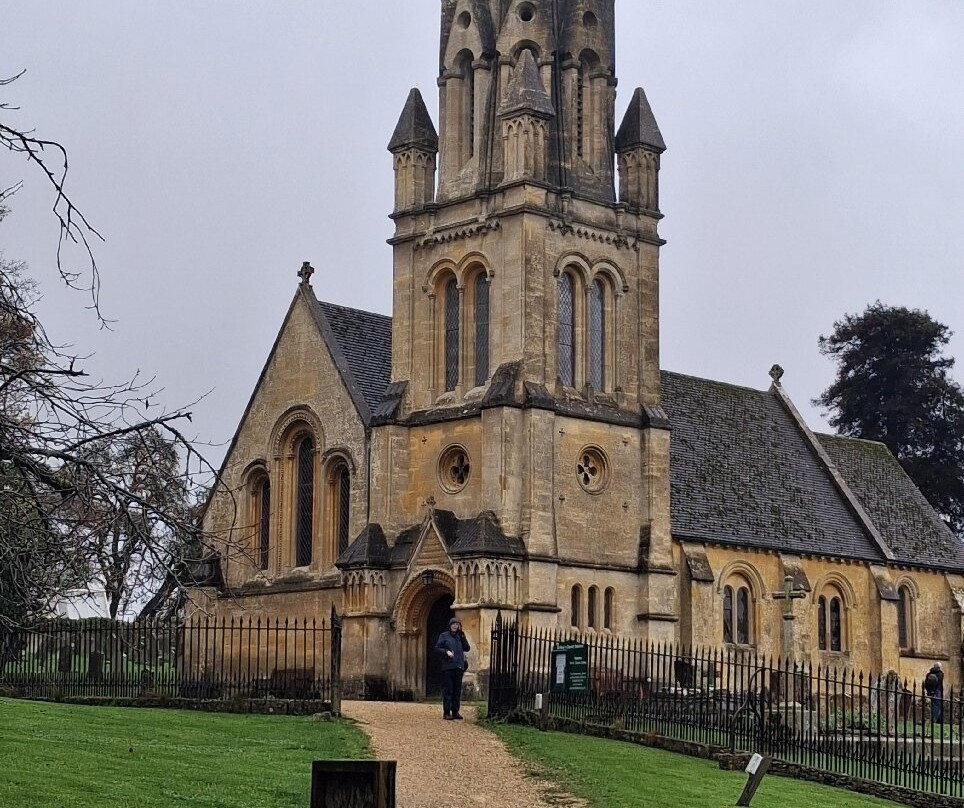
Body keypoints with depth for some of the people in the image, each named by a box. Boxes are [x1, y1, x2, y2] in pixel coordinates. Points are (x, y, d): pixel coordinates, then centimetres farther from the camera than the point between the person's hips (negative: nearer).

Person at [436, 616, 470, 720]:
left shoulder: (460, 636, 15)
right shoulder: (444, 635, 5)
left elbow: (467, 648, 7)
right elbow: (437, 647, 2)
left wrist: (462, 635, -1)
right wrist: (446, 651, -15)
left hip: (459, 666, 4)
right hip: (448, 666, -4)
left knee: (457, 690, 5)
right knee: (448, 689, -7)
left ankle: (455, 711, 11)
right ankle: (446, 712, -6)